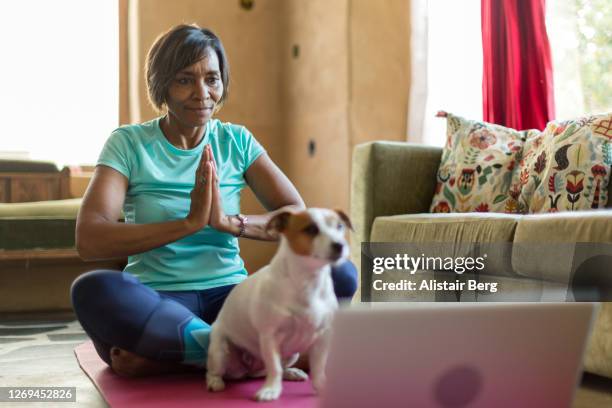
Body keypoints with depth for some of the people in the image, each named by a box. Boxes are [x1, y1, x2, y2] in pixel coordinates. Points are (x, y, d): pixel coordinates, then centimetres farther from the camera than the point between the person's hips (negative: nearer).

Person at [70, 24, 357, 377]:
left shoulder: (236, 142, 9)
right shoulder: (129, 144, 0)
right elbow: (89, 241, -14)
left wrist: (231, 222, -18)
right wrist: (189, 222, -22)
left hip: (230, 295, 3)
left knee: (341, 275, -22)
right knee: (91, 291, -35)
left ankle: (162, 358, -24)